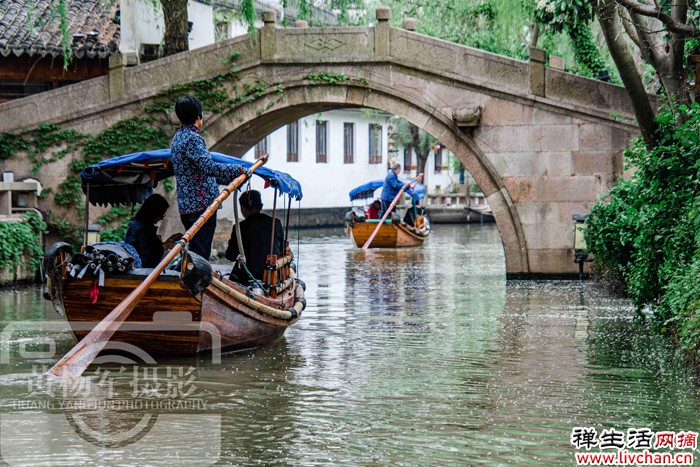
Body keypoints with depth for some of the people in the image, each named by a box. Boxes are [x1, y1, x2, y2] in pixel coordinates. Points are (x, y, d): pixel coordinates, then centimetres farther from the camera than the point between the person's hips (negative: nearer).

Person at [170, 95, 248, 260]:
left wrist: (228, 179, 24)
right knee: (201, 253, -9)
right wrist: (238, 170, -18)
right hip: (201, 203, -10)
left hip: (186, 205, 10)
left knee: (194, 250, 14)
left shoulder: (178, 137, 18)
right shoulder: (192, 138, -13)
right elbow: (208, 166, -25)